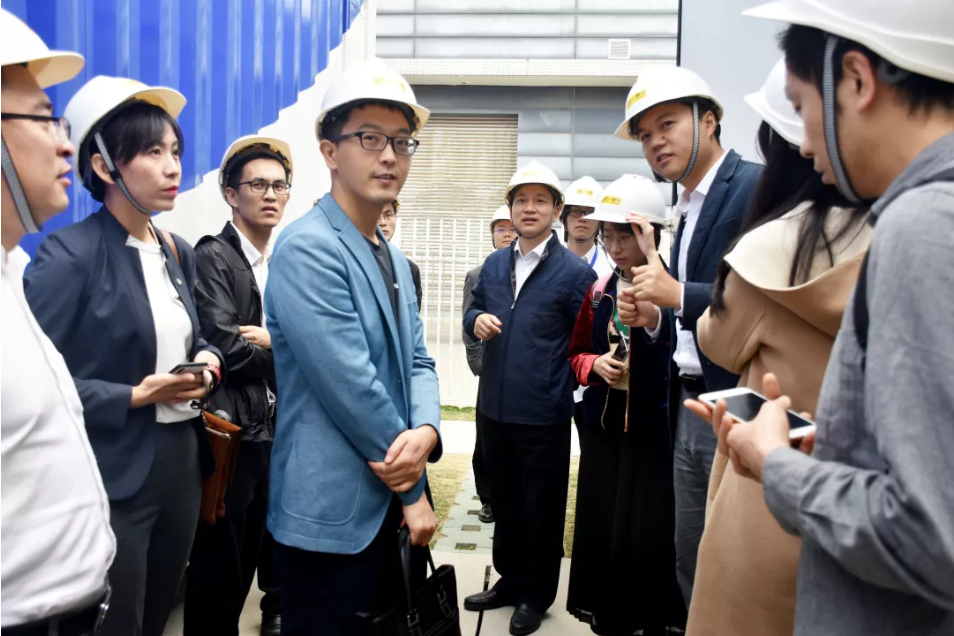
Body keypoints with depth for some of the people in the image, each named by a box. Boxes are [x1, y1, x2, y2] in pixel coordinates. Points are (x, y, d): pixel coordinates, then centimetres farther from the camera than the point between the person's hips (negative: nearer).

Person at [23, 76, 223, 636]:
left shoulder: (179, 253, 10)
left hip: (183, 463, 7)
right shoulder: (68, 253, -13)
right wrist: (134, 397, -20)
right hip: (112, 478, -7)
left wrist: (207, 360, -2)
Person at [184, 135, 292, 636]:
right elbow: (225, 347, -20)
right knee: (218, 568, 3)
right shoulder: (212, 257, -9)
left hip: (272, 431, 7)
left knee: (248, 559, 19)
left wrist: (271, 341, -15)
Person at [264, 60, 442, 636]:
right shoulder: (308, 249, -17)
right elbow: (350, 387, -22)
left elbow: (417, 361, 9)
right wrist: (414, 486, -11)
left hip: (390, 502, 9)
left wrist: (426, 432, -13)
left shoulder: (395, 259, 11)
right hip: (332, 513, -8)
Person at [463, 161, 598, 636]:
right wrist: (477, 321, -4)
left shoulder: (574, 271, -10)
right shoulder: (493, 265, 8)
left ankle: (535, 595, 28)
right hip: (495, 407, 6)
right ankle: (510, 579, 38)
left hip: (544, 414, -5)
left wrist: (562, 388, -14)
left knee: (542, 507, 10)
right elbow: (474, 311, 18)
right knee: (504, 502, 20)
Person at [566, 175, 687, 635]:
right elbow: (576, 353, 18)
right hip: (602, 427, 6)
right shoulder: (598, 291, 7)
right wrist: (594, 364, -6)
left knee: (646, 540, 0)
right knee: (598, 532, 13)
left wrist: (652, 262, -32)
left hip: (654, 430, -5)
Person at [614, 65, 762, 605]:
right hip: (690, 411, 9)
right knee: (692, 563, 17)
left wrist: (679, 294, -18)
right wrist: (654, 318, 2)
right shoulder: (690, 208, 17)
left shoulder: (760, 187, -10)